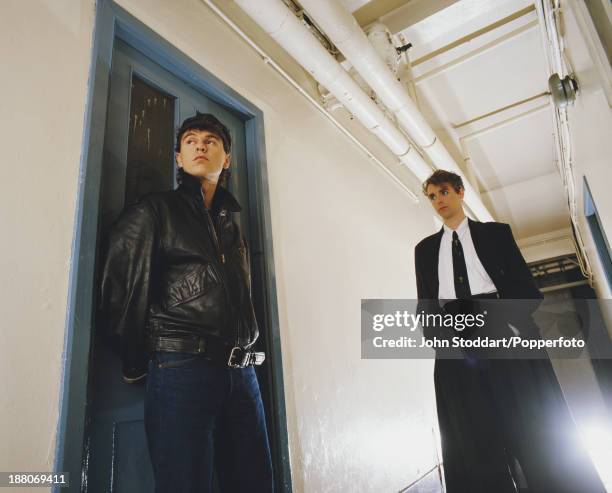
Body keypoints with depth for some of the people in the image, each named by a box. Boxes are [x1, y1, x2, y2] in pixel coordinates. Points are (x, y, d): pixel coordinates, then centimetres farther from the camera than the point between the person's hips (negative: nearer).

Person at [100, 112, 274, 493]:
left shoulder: (232, 225, 20)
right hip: (181, 369, -5)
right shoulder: (153, 212, 3)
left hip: (242, 374, 6)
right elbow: (121, 291, -4)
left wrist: (243, 358, 13)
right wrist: (137, 367, -1)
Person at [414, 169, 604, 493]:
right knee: (473, 440, 1)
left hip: (503, 332, -1)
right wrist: (437, 338, -6)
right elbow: (425, 302, 12)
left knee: (532, 431, 0)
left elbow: (526, 286, 7)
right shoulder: (425, 248, 18)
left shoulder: (495, 232, 14)